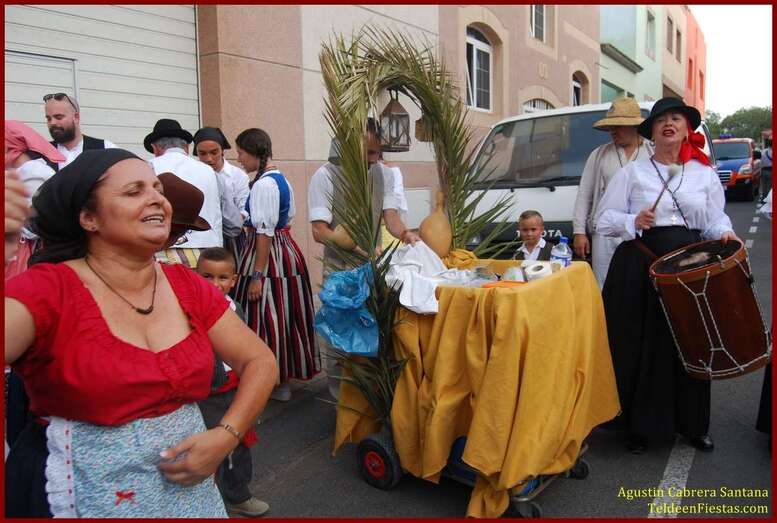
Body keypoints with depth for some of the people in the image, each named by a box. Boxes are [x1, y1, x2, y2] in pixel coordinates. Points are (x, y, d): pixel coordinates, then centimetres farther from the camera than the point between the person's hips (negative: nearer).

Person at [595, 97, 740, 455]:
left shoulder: (705, 174, 13)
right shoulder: (632, 172, 6)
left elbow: (716, 220, 12)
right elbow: (603, 219, 3)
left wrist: (725, 234, -10)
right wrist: (634, 221, -14)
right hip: (640, 267, -2)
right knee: (643, 345, -1)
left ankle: (692, 424, 24)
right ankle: (642, 425, 14)